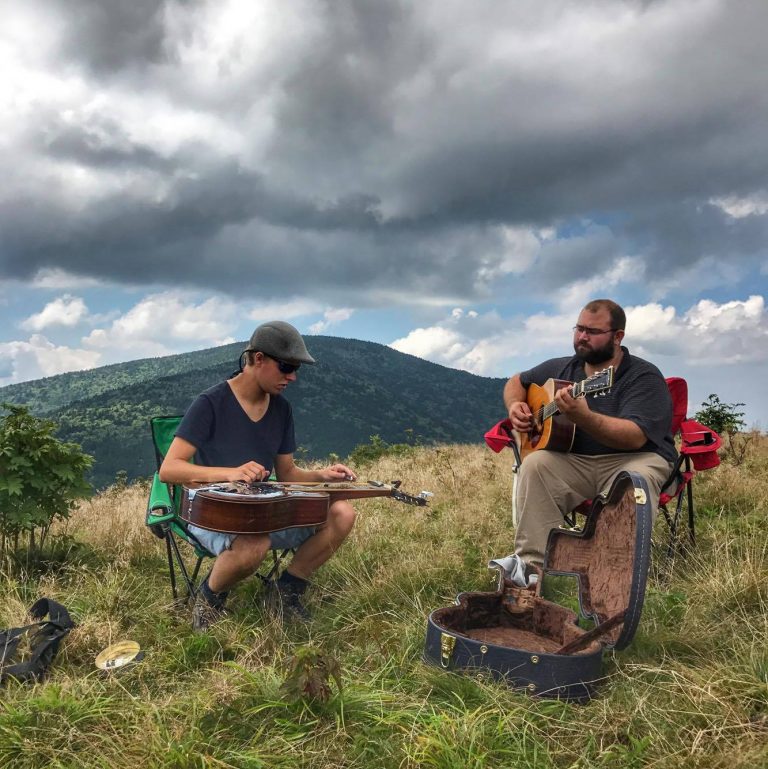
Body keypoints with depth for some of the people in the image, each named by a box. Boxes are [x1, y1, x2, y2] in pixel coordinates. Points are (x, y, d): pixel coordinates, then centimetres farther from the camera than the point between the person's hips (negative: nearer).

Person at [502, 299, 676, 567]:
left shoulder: (644, 377, -6)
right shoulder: (561, 369, 12)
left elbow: (635, 436, -22)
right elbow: (517, 382, 27)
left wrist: (582, 417, -38)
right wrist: (515, 405, 3)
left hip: (633, 460, -4)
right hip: (573, 462, 4)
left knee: (634, 481, -38)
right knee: (535, 464, -26)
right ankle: (531, 565, -28)